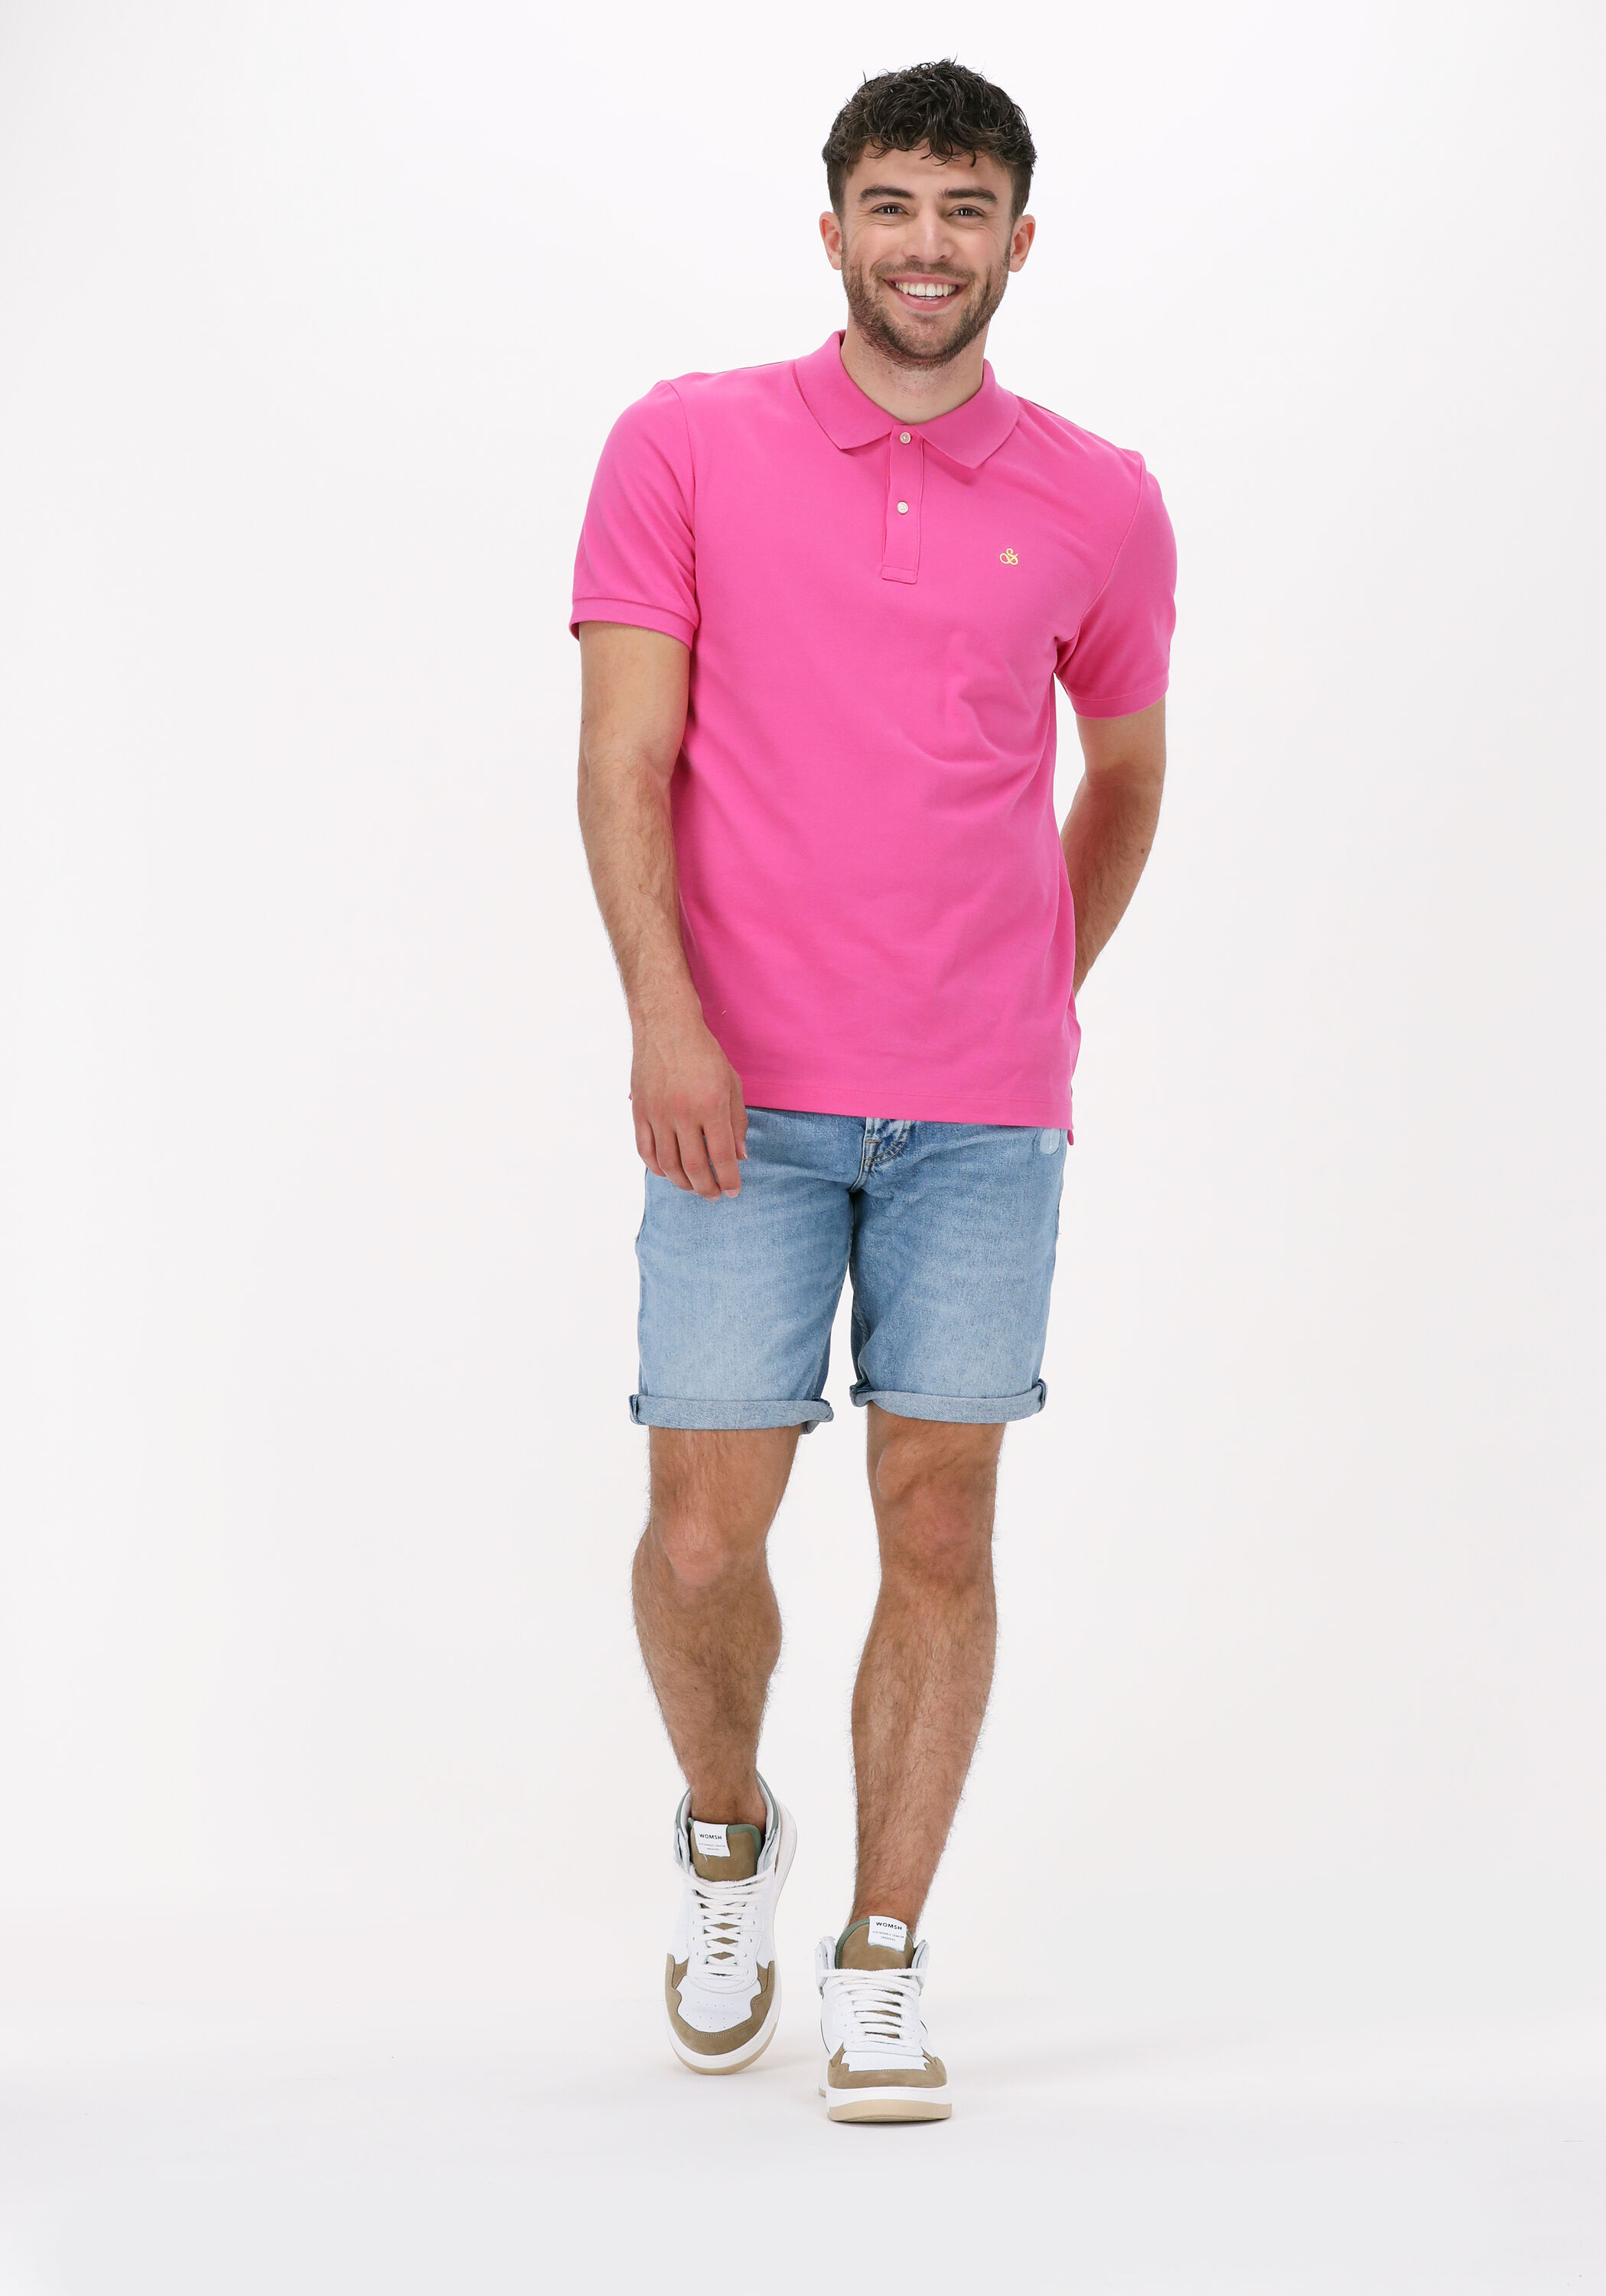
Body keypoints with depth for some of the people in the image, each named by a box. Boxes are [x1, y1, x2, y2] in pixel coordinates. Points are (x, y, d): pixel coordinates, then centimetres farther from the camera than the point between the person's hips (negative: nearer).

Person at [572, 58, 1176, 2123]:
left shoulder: (1099, 506, 7)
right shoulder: (686, 448, 2)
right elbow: (626, 757, -3)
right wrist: (665, 1012, -14)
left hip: (985, 1113, 1)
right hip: (746, 1099, -1)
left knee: (941, 1527, 1)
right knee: (704, 1534, -2)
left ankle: (881, 1969, 13)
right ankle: (726, 1837, 29)